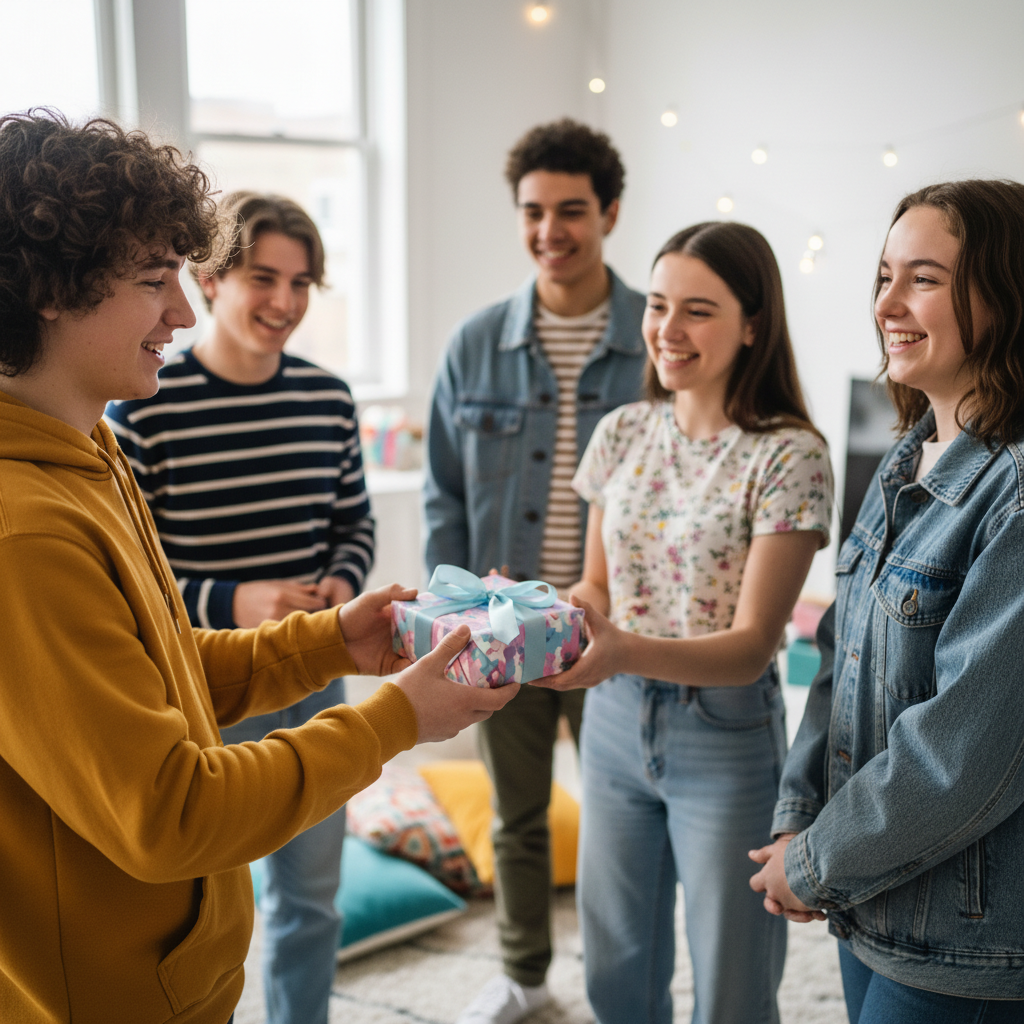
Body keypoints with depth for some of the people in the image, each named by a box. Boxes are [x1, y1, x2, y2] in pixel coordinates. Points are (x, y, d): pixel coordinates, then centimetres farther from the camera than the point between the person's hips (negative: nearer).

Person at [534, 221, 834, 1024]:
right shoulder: (623, 432, 1)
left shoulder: (790, 455, -15)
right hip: (616, 722, 5)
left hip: (726, 738, -5)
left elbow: (752, 644, -19)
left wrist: (627, 650, -36)